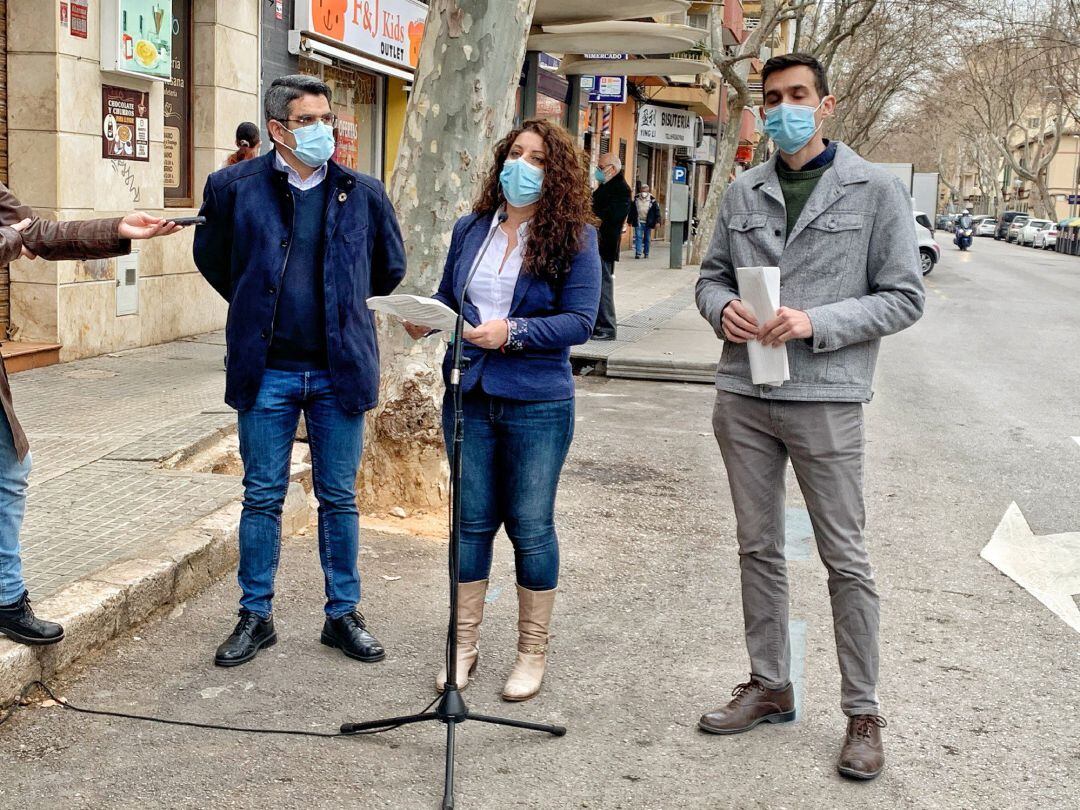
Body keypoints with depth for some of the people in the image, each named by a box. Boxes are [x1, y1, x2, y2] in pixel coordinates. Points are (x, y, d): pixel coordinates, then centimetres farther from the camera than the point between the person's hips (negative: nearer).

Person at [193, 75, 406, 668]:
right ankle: (256, 616, 21)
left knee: (339, 499, 9)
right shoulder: (234, 187, -2)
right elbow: (211, 259, 14)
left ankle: (342, 615, 22)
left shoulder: (363, 194, 1)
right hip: (267, 370, -1)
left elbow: (390, 268, 16)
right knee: (262, 498, 8)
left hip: (340, 369, 1)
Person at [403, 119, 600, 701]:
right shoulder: (470, 229, 8)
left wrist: (513, 332, -23)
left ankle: (532, 651, 21)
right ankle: (465, 644, 24)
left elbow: (580, 322, -12)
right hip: (470, 397, 4)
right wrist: (424, 320, -7)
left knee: (530, 526, 5)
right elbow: (447, 298, 15)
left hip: (537, 403, -4)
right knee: (472, 521, 10)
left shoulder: (574, 239, -6)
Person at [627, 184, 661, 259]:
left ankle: (646, 253, 18)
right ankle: (638, 253, -12)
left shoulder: (652, 200, 0)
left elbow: (657, 211, 0)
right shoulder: (636, 199, 4)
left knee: (647, 239, 8)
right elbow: (631, 210, 10)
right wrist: (629, 221, 10)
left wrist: (657, 221, -7)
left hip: (648, 223, 0)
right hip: (638, 222, 0)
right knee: (638, 237, -8)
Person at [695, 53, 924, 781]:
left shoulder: (876, 192, -3)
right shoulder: (743, 193, 9)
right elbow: (711, 275, 17)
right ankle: (770, 687, 28)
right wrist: (722, 307, -7)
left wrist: (815, 323, -17)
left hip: (826, 399, -4)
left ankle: (864, 714, 14)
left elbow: (904, 298, -5)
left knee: (846, 558, 1)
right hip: (743, 395, 5)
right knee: (759, 547, 13)